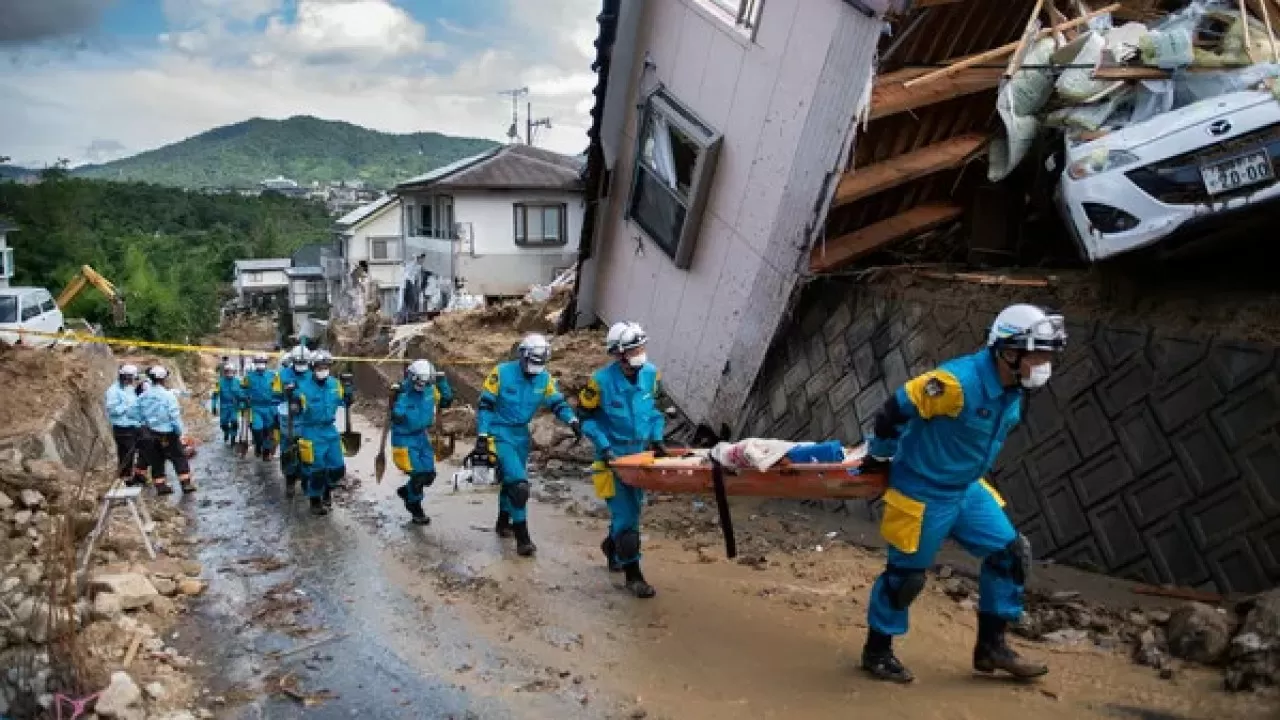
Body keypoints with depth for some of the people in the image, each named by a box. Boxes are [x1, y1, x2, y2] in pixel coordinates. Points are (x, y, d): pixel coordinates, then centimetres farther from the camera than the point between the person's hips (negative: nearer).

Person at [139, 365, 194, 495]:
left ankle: (160, 485, 16)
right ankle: (186, 483, 3)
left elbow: (141, 415, 5)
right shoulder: (168, 395, -17)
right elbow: (175, 416, -16)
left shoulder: (143, 396, 1)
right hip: (168, 433, -5)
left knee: (156, 460, 13)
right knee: (179, 458, 4)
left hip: (152, 434, 5)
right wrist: (179, 432, -8)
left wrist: (147, 426, 16)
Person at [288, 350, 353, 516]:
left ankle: (327, 489, 37)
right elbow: (296, 412, -14)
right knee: (316, 470, 2)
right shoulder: (303, 386, -14)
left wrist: (349, 393, -5)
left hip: (330, 431, 5)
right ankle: (315, 502, 20)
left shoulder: (335, 384, 1)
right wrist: (292, 398, -31)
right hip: (311, 433, -5)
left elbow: (343, 403, 13)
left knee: (338, 467, 8)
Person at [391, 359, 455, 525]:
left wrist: (443, 384, -7)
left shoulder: (430, 389, -4)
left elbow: (446, 401, 6)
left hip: (422, 436, 6)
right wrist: (398, 398, -38)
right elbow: (397, 418, -28)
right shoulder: (402, 392, -20)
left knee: (429, 475, 5)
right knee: (418, 475, -8)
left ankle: (406, 491, 35)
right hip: (405, 438, -6)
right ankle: (416, 510, 15)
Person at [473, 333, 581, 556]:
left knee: (510, 481, 22)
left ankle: (503, 524, 44)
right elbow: (485, 405, -12)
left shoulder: (545, 378, -3)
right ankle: (522, 538, -12)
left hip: (521, 436, 6)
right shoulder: (501, 373, -15)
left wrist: (573, 421, -18)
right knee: (519, 483, -18)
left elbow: (558, 403, 1)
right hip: (499, 435, -6)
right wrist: (482, 436, -16)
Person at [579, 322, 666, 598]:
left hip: (640, 451, 5)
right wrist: (604, 446, -17)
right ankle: (632, 573, 2)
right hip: (614, 454, -5)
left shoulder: (650, 373, -5)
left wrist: (657, 438, 1)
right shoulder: (601, 380, -19)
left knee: (633, 506, 17)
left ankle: (612, 545, 45)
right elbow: (587, 417, -8)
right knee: (625, 512, -7)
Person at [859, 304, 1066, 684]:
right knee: (907, 574, 4)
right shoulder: (958, 381, -30)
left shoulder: (1013, 389, -2)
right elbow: (894, 410, -23)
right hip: (923, 493, -8)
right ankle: (877, 651, 25)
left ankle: (991, 646, 23)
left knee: (1011, 553, 8)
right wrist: (880, 454, -7)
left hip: (966, 489, 8)